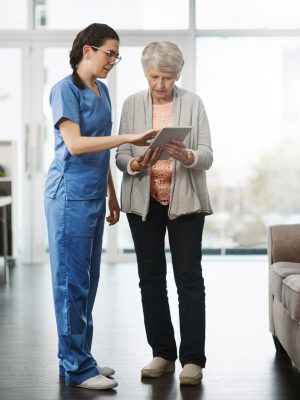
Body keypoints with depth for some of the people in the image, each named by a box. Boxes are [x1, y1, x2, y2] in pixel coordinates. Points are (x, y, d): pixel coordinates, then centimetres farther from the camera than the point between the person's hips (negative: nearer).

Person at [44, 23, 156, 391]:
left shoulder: (101, 91, 15)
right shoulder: (65, 90, -10)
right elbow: (75, 144, -21)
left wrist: (112, 195, 20)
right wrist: (128, 138, -24)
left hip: (93, 197, 8)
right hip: (70, 196, -8)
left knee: (87, 281, 11)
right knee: (72, 281, -4)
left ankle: (76, 359, 21)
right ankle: (77, 368, 1)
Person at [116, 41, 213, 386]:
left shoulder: (193, 103, 1)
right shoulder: (132, 104, 5)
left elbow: (207, 156, -5)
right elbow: (120, 154, 3)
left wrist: (187, 156, -26)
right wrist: (134, 165, -20)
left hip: (185, 200, -2)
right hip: (144, 201, 2)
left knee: (189, 277, -4)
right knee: (150, 277, 7)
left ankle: (192, 359, 1)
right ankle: (162, 353, 18)